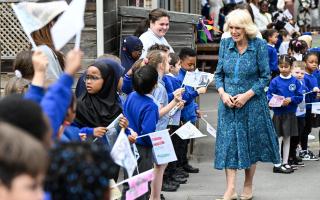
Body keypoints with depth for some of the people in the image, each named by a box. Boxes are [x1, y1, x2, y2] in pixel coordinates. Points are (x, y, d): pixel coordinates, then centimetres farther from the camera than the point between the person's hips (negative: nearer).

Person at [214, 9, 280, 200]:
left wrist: (247, 95, -16)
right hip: (228, 103, 3)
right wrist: (223, 93, -9)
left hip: (252, 103, -2)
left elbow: (265, 76, -7)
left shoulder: (259, 45, -8)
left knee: (251, 143, 8)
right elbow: (219, 73, 7)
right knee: (229, 143, -2)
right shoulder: (225, 44, 2)